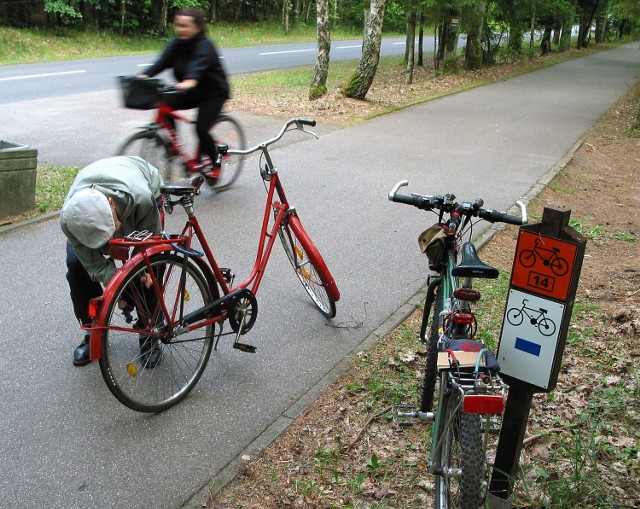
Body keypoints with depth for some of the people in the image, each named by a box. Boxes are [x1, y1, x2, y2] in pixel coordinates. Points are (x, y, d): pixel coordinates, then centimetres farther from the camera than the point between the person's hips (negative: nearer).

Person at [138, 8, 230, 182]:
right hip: (190, 93, 7)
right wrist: (144, 76, -37)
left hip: (214, 93, -7)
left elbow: (198, 65, -44)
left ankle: (215, 162, 5)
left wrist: (189, 82, -64)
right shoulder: (175, 44, -3)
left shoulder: (204, 46, -23)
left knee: (201, 129, -21)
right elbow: (162, 62, -18)